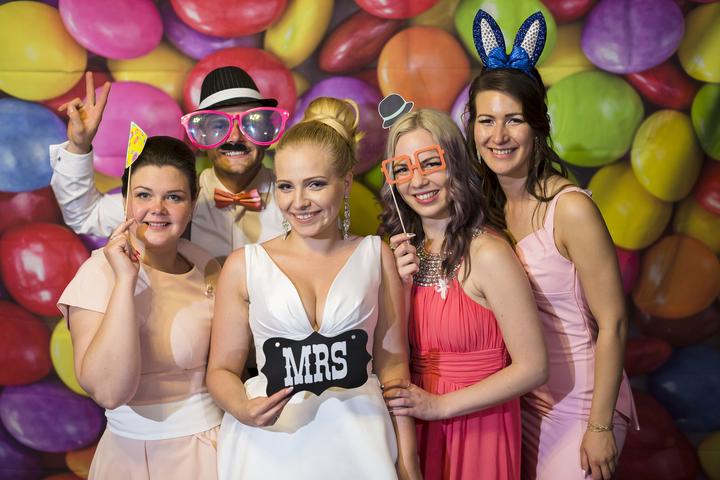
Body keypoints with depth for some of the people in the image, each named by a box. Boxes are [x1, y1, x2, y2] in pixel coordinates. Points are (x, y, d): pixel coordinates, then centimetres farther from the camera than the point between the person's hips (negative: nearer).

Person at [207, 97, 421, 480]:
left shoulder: (375, 256, 1)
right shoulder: (244, 265, -2)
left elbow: (392, 364, 3)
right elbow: (222, 369, 3)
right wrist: (242, 409, -17)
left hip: (359, 442, 1)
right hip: (271, 447, 0)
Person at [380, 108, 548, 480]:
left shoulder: (487, 252, -19)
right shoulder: (406, 250, -1)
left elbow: (532, 368, -19)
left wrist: (439, 405, -18)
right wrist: (402, 284, -14)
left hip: (478, 429, -5)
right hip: (418, 430, 5)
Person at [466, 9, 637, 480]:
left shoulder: (571, 209, -20)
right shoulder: (489, 205, -1)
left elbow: (612, 323, -17)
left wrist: (600, 426, -14)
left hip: (577, 402, -6)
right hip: (519, 400, 6)